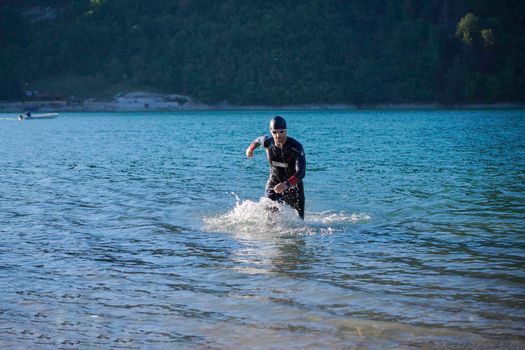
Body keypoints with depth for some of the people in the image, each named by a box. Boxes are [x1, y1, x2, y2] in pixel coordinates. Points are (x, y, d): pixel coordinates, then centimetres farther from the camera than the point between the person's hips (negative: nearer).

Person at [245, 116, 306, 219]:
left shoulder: (296, 147, -27)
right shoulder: (268, 142, -15)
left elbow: (300, 173, -37)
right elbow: (259, 139, 12)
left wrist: (286, 184, -55)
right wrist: (251, 148, 33)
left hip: (293, 185, -2)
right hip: (274, 183, 2)